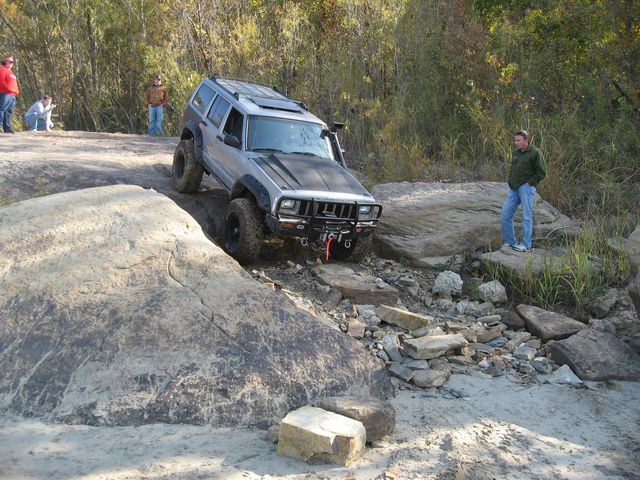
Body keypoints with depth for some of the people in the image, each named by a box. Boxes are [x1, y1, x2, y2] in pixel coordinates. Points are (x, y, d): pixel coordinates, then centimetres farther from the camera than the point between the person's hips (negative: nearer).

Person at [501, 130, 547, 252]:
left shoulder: (535, 153, -7)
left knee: (527, 216, -3)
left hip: (526, 187, -7)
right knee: (505, 215, 3)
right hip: (513, 188, 7)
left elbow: (542, 172, -8)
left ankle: (526, 245, 1)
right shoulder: (515, 153, 15)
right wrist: (510, 181, 14)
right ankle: (510, 242, 13)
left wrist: (529, 183, -11)